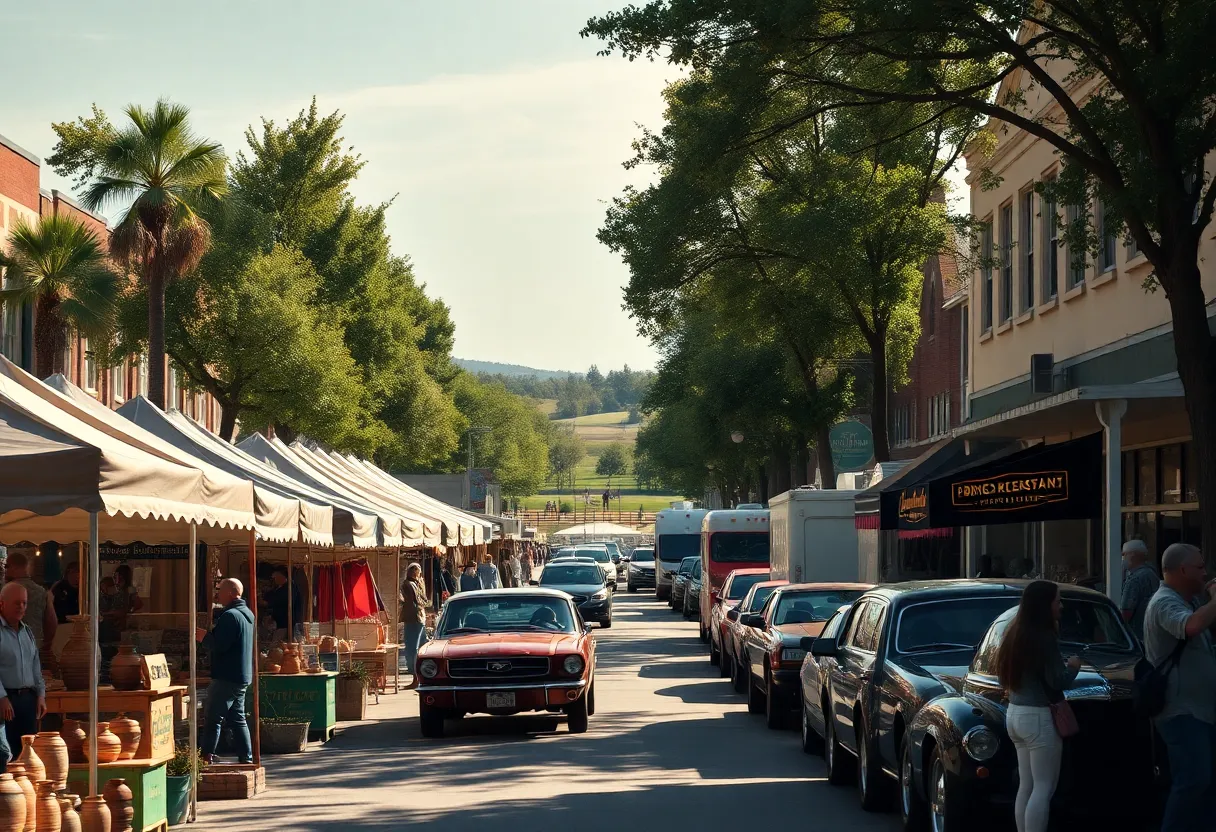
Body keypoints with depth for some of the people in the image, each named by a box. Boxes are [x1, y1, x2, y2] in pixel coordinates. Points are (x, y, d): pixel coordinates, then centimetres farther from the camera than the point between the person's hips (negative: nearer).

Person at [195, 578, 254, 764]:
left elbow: (219, 645, -24)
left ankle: (205, 758, -10)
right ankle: (246, 759, 13)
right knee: (237, 719, 13)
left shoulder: (230, 616, -18)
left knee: (214, 720, -8)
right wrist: (209, 635, 17)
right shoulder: (247, 613, 15)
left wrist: (204, 637, -7)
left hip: (226, 677, -10)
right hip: (242, 676, 10)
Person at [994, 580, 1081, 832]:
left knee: (1026, 785, 13)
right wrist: (1074, 666, 2)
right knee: (1043, 788, -5)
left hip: (1015, 714, 9)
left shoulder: (1016, 633, 8)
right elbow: (1058, 681, -18)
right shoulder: (1044, 637, -17)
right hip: (1039, 717, -9)